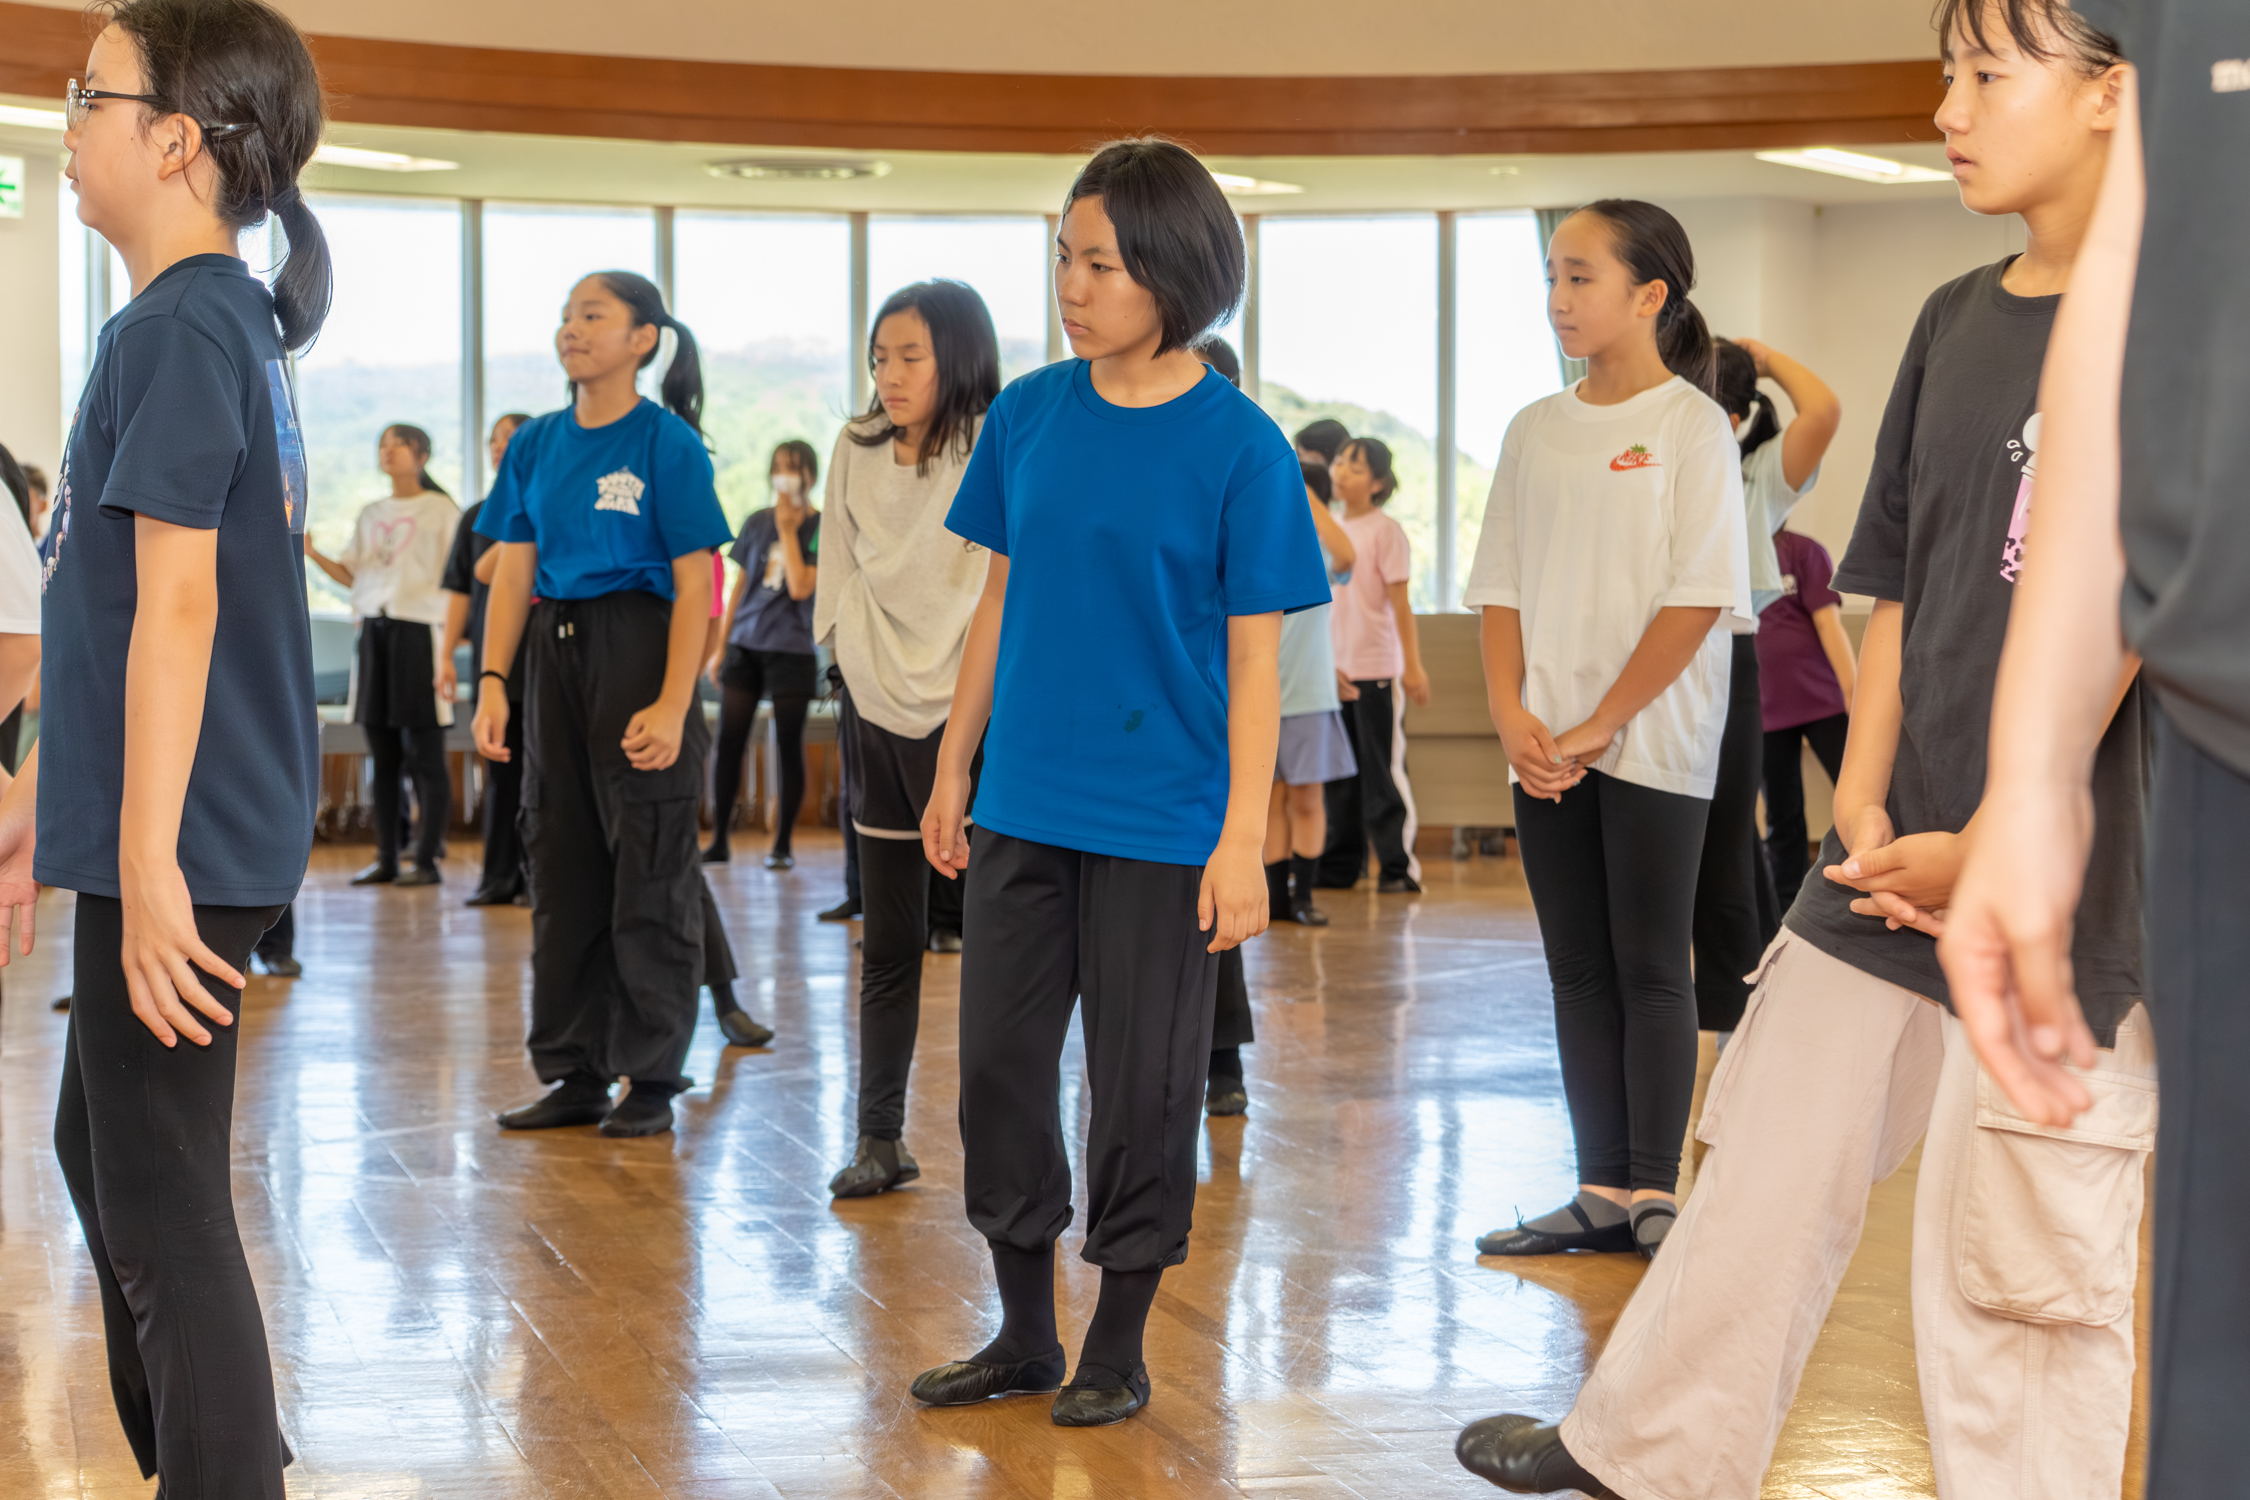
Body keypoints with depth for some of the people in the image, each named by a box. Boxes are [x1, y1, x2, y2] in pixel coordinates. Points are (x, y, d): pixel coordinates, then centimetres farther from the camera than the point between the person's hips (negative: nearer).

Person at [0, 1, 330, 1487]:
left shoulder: (178, 331, -15)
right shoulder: (231, 323, 14)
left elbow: (175, 605, -21)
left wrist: (146, 862, -23)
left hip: (184, 839, -10)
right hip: (147, 822, 10)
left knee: (163, 1211, -5)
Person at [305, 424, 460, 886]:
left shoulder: (440, 510, 1)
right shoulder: (371, 514, 18)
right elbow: (352, 574, 17)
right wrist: (311, 553, 2)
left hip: (419, 628, -6)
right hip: (373, 629, 6)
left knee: (423, 754, -5)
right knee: (382, 755, 6)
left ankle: (426, 860, -3)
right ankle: (385, 859, 10)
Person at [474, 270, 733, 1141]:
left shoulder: (667, 442, -7)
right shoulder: (536, 444, 9)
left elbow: (694, 587, -10)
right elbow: (513, 575, 9)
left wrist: (672, 705, -18)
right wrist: (492, 683, -2)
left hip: (638, 647, -6)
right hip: (554, 652, 6)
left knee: (649, 873, -1)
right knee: (561, 869, 9)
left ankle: (651, 1081, 8)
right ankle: (575, 1075, 18)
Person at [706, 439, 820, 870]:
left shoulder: (820, 527, -3)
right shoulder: (756, 522, 9)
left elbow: (800, 587, -16)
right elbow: (739, 587, 15)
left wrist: (788, 530, -13)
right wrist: (720, 648, 14)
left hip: (791, 649, -4)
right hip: (745, 645, 4)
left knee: (788, 746, 0)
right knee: (728, 741, 1)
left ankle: (783, 845, 8)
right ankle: (718, 840, 9)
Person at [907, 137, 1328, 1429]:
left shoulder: (1240, 446, -9)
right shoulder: (1031, 414, 3)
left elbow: (1254, 656, -8)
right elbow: (1003, 601, 11)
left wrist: (1244, 840, -12)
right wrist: (954, 769, 12)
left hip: (1161, 823, -4)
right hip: (1024, 806, 4)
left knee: (1144, 1088, 4)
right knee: (1001, 1064, 9)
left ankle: (1120, 1349, 20)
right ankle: (1025, 1337, 25)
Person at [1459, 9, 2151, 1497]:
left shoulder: (2166, 329, -11)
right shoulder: (1958, 323, 11)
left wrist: (1995, 847, -15)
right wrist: (1866, 803, 1)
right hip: (1891, 868, 7)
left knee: (2019, 1263, 0)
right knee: (1762, 1176, 16)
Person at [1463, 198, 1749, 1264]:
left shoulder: (1692, 426, -6)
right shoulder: (1535, 430, 11)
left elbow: (1697, 600, -12)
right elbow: (1502, 588, 12)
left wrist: (1601, 725, -14)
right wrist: (1511, 714, -3)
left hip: (1652, 745, -5)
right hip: (1547, 751, 6)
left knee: (1649, 969, -1)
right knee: (1578, 971, 8)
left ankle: (1653, 1193, 5)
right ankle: (1602, 1192, 14)